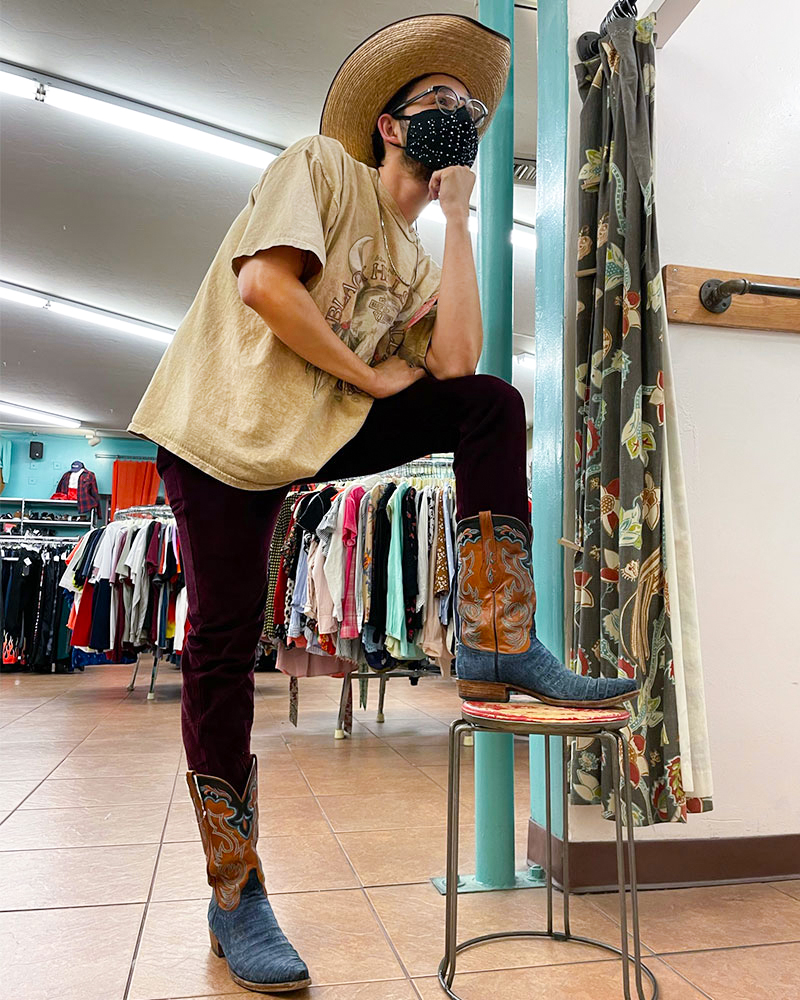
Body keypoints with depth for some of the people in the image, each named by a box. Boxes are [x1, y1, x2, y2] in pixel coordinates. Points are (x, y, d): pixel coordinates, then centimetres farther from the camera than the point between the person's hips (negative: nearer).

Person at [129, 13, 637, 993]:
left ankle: (498, 646, -18)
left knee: (492, 405, -10)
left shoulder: (417, 260, 15)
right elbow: (264, 285, -18)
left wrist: (458, 217, 1)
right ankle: (235, 901, 10)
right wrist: (371, 376, -11)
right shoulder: (318, 165, 1)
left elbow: (454, 361, -6)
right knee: (223, 645, -6)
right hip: (223, 426, -5)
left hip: (325, 433, 6)